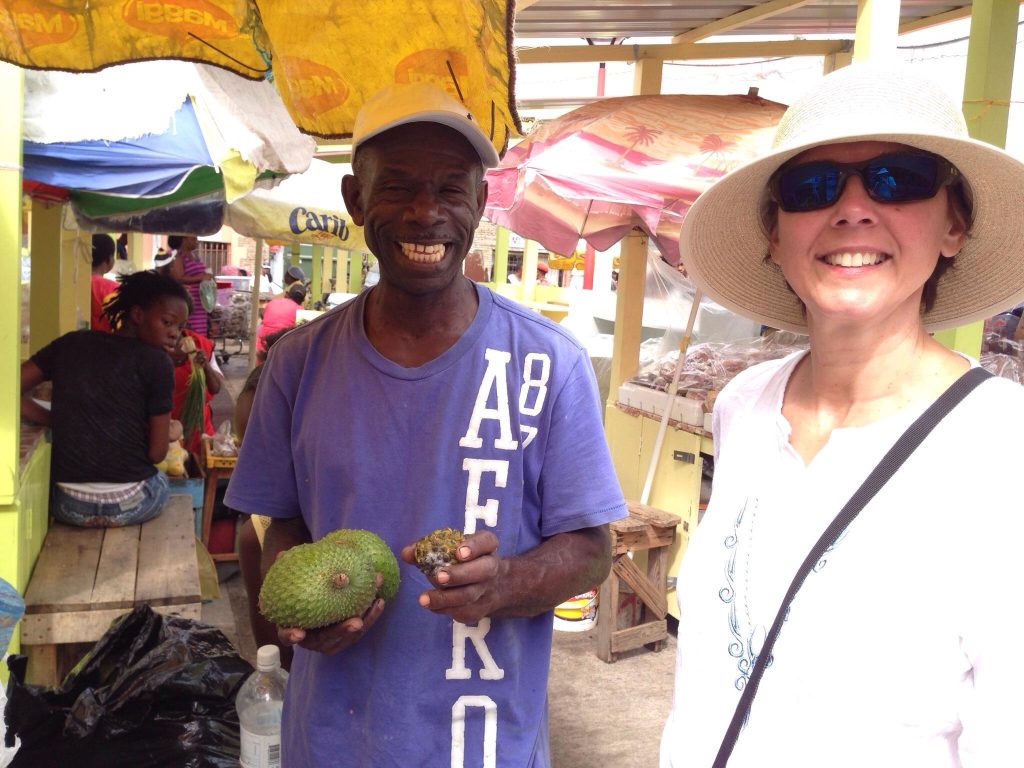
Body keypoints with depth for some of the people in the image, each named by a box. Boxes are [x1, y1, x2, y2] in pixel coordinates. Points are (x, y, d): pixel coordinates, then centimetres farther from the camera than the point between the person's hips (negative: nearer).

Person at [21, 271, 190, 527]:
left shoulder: (71, 344, 4)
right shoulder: (155, 361, -8)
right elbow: (157, 452, -8)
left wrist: (54, 420, 9)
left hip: (69, 505, 4)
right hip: (130, 504, -3)